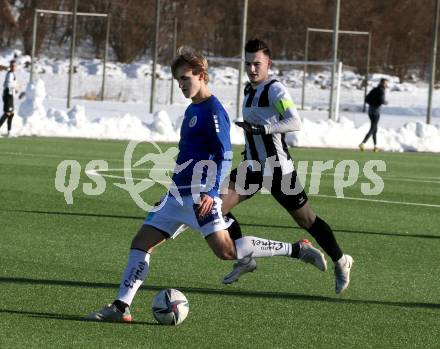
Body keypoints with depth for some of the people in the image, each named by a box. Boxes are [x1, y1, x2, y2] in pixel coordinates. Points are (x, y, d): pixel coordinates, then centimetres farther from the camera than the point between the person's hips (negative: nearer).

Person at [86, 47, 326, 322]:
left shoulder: (213, 111, -11)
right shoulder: (192, 109, 17)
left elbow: (225, 155, -16)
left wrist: (210, 193, -24)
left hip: (200, 195, -9)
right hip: (179, 194, 9)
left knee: (226, 251, -19)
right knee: (141, 243, 4)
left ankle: (297, 250, -9)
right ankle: (121, 307, 6)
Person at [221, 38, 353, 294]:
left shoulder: (275, 90, -17)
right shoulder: (250, 90, 10)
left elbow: (295, 122, -32)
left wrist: (263, 128, -42)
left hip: (279, 169, -7)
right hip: (253, 168, 7)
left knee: (306, 220, 5)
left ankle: (341, 262, 28)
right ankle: (245, 260, 4)